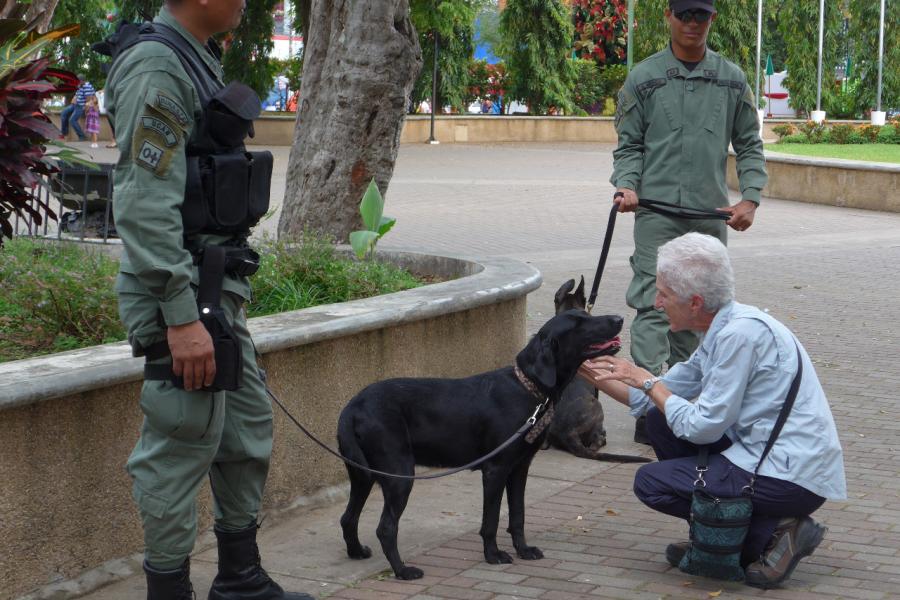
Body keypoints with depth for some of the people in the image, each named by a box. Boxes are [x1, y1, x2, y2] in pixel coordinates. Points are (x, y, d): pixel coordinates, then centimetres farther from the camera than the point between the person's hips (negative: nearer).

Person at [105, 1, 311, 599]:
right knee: (181, 448, -3)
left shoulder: (197, 60, 15)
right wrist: (181, 318, -25)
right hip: (181, 294, -11)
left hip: (216, 286, 11)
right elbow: (146, 205, -23)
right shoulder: (155, 67, -16)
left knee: (249, 427, 18)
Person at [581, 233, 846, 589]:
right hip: (764, 453, 9)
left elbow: (703, 427, -18)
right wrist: (593, 374, 12)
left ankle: (772, 533, -4)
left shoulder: (741, 333, -20)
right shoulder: (720, 331, 8)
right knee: (660, 421, 11)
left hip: (793, 477, -9)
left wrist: (647, 381, -7)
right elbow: (651, 400, 17)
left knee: (650, 483, -6)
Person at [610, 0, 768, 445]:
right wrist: (627, 185, -13)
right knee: (653, 304, -11)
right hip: (657, 211, -3)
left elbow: (749, 145, 12)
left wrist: (750, 198, -1)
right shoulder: (644, 78, 3)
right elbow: (629, 145, 5)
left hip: (711, 213, 3)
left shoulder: (732, 79, 10)